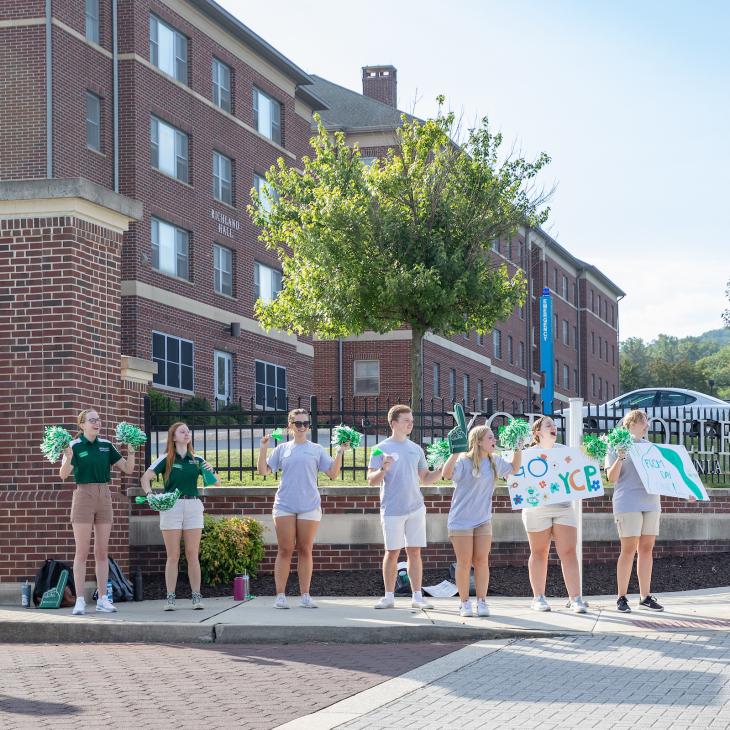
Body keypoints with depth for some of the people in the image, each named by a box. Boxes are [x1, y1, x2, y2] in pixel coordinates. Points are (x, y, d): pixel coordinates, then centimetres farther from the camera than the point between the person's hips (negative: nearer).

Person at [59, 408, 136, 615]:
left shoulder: (106, 445, 8)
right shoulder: (75, 446, -5)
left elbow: (128, 469, 9)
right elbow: (63, 474, -17)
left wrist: (131, 451, -7)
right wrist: (67, 460, -36)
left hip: (104, 496, 4)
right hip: (83, 495, -4)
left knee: (102, 551, 6)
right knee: (82, 551, -4)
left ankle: (102, 599, 10)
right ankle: (80, 600, -4)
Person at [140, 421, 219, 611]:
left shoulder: (197, 460, 12)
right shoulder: (165, 459, 3)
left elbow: (217, 484, 11)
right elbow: (145, 478, -8)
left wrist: (211, 472, -10)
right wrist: (149, 494, -26)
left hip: (193, 505, 2)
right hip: (171, 506, -2)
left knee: (193, 554, 2)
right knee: (173, 555, -1)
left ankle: (197, 596, 5)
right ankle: (170, 597, 1)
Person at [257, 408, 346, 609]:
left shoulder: (316, 450, 9)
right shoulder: (282, 449, 10)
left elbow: (333, 474, 5)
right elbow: (263, 470, 6)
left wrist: (340, 453, -5)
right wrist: (263, 448, -5)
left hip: (309, 506, 0)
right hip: (285, 506, 0)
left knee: (305, 551, 4)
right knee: (285, 550, -1)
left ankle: (305, 596, 8)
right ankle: (280, 596, 0)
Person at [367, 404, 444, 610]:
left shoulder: (416, 449, 12)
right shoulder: (382, 449, -1)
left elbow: (425, 478, 18)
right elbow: (371, 481, -4)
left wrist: (441, 470, 1)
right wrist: (383, 470, -22)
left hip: (416, 508, 4)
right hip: (392, 509, -4)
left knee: (414, 552, 5)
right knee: (392, 553, 1)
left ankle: (417, 596, 8)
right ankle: (389, 596, 9)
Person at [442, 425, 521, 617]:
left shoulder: (495, 462, 8)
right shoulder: (464, 462, -13)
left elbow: (514, 469, 25)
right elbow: (447, 474, -29)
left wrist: (518, 450, 13)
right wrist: (455, 452, -39)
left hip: (483, 520, 5)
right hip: (461, 520, -5)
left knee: (482, 561, 2)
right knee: (464, 562, -1)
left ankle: (482, 602, 8)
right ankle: (464, 603, 8)